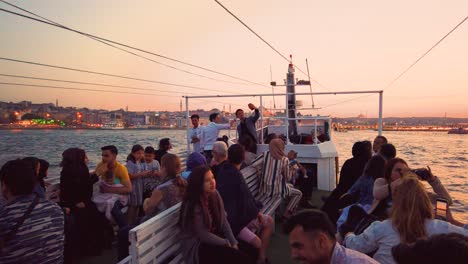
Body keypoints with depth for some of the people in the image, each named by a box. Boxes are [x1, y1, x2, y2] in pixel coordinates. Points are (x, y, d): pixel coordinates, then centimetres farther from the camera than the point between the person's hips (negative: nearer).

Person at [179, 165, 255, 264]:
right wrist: (227, 243, -12)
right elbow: (203, 235, -19)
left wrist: (233, 242, -8)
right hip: (198, 246, -6)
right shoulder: (192, 206, -22)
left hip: (216, 236, 7)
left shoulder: (215, 195, -3)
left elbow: (224, 221, 1)